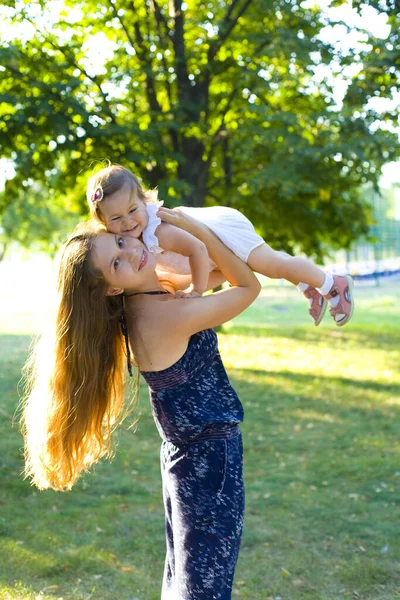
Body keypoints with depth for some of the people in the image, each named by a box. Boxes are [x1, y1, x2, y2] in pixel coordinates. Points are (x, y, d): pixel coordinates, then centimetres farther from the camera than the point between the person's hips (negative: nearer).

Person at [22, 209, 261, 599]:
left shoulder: (139, 304, -2)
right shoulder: (172, 316, -28)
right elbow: (249, 286, -15)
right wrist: (193, 227, -18)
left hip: (185, 450, 9)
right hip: (210, 454, -9)